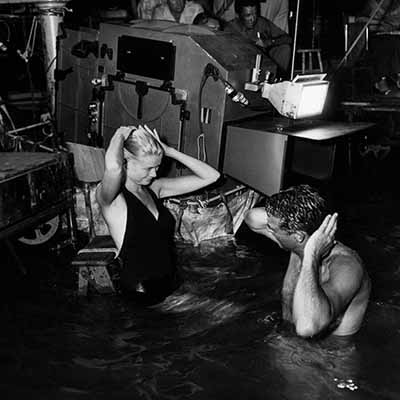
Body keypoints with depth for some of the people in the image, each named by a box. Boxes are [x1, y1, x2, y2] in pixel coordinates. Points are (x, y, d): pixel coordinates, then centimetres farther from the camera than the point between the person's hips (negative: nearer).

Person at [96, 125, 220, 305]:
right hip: (143, 295, -7)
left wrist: (167, 150, -4)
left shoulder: (154, 188, 7)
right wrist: (120, 135, -17)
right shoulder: (110, 198, -14)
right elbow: (113, 166, -40)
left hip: (170, 282, 7)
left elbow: (210, 176, 5)